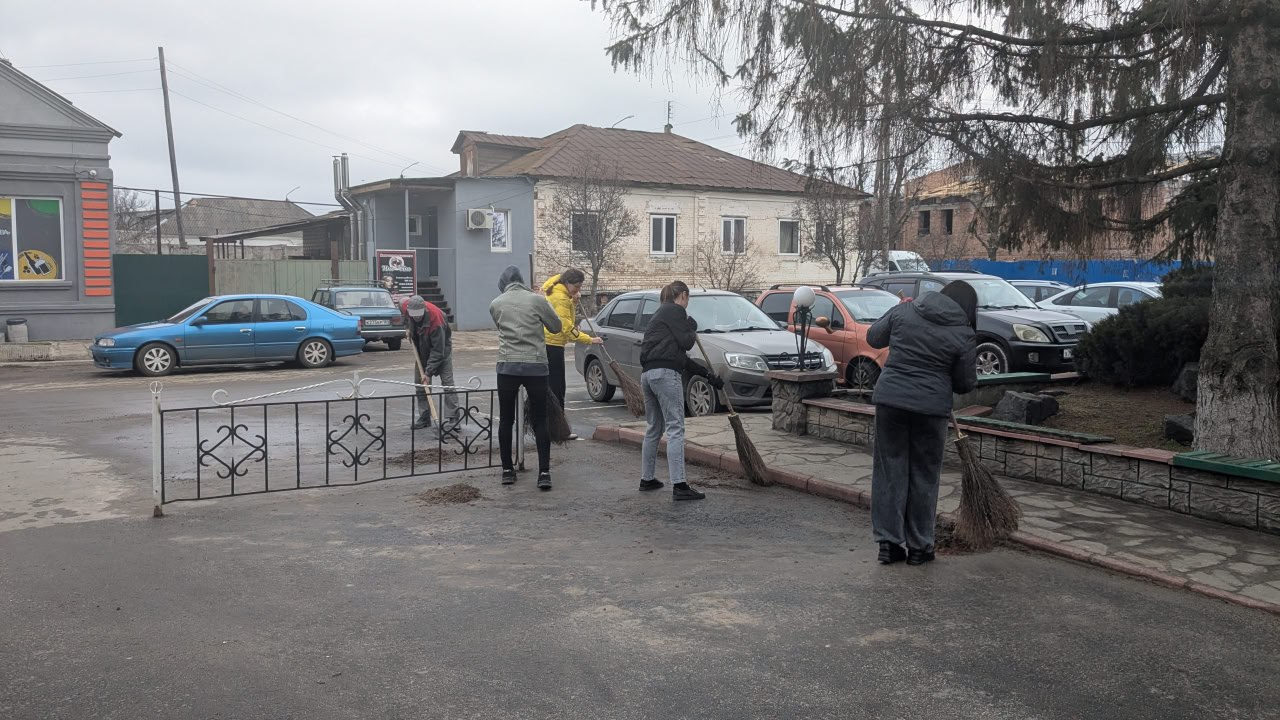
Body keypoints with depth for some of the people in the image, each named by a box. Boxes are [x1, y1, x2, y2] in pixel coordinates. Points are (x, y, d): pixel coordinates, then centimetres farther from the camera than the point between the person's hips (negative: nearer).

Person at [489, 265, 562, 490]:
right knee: (540, 421, 4)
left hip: (507, 366, 1)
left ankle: (507, 470, 17)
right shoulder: (536, 299, -1)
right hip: (536, 366, -1)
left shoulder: (496, 304, 5)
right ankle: (544, 472, -3)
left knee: (506, 420, 12)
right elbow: (556, 327, 9)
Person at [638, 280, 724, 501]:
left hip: (648, 373, 9)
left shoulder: (660, 314, 27)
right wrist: (692, 328, 14)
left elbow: (681, 357, 26)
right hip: (665, 373, -9)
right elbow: (685, 342, -8)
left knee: (654, 429, 18)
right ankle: (679, 486, -13)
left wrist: (708, 375, 26)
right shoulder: (675, 311, 0)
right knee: (675, 429, -10)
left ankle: (647, 479, 26)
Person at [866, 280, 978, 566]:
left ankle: (888, 543, 12)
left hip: (889, 399, 2)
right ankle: (918, 547, 17)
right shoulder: (963, 335, -3)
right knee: (924, 476, 10)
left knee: (889, 470, 9)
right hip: (930, 407, -2)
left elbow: (873, 338, 15)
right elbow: (966, 382, 3)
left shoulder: (904, 311, 2)